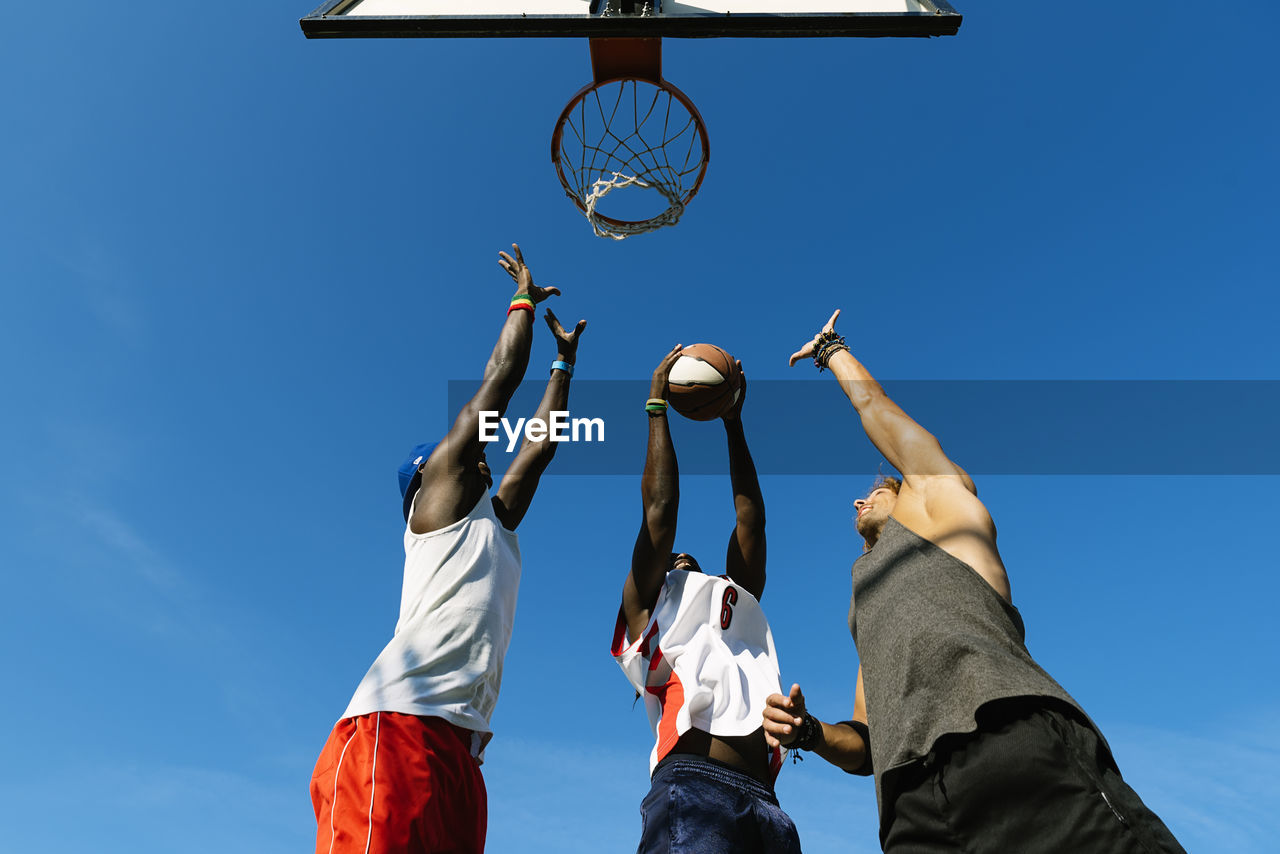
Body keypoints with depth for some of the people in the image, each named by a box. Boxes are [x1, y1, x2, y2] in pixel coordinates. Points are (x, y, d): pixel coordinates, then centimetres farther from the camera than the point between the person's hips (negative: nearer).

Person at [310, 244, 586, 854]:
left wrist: (564, 362, 49)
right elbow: (499, 379, 14)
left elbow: (540, 445, 38)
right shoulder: (440, 489, 11)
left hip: (457, 743, 8)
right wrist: (524, 299, 29)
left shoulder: (495, 523, 30)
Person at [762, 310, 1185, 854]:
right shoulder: (865, 609, 37)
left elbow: (875, 409, 29)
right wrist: (810, 732, 12)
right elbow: (866, 747, 33)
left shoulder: (939, 497, 25)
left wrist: (831, 349, 46)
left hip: (1013, 735, -5)